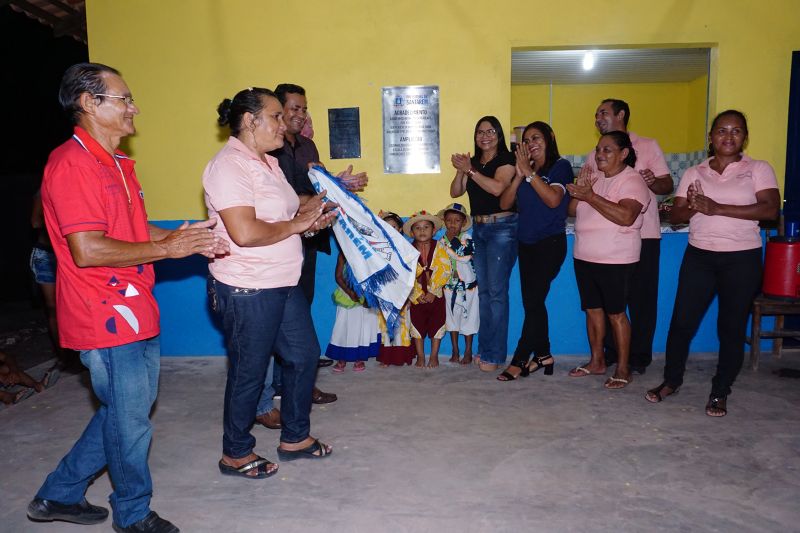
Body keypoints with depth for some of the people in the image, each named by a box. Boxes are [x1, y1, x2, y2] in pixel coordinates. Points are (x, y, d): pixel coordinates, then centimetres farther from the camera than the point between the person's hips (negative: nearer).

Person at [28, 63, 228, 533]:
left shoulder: (116, 163, 15)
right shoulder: (73, 163, -17)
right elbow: (87, 250, -25)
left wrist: (185, 237, 4)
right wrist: (168, 248, -18)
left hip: (135, 312, 10)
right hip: (107, 317, -10)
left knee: (130, 411, 20)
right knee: (130, 421, 6)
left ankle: (60, 494, 37)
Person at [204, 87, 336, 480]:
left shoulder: (267, 162, 12)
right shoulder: (229, 166, -19)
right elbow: (245, 233, -29)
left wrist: (310, 211, 4)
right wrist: (296, 224, -16)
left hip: (283, 283, 10)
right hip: (248, 290, -10)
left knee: (304, 354, 17)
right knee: (248, 373, 6)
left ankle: (295, 437, 35)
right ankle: (236, 454, 28)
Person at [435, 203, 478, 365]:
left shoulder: (467, 239, -8)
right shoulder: (441, 242, 0)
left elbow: (465, 257, -21)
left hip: (467, 284, -2)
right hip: (450, 285, 3)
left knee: (468, 317, 4)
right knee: (452, 317, 8)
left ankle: (468, 352, 15)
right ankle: (455, 352, 20)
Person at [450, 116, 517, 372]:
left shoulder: (506, 159, -5)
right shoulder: (473, 162, 14)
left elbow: (497, 187, -21)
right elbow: (455, 192, 7)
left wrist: (470, 170, -16)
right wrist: (460, 171, -9)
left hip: (502, 228, -7)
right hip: (478, 229, 7)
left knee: (497, 291, -7)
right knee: (483, 291, 10)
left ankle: (494, 354, 0)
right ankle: (484, 348, 19)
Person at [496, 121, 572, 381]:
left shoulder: (560, 166, -3)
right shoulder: (524, 169, 11)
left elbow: (553, 199, -20)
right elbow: (504, 203, 2)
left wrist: (529, 172, -17)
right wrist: (519, 175, -9)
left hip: (550, 243, -6)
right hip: (526, 243, 6)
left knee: (533, 301, -8)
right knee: (532, 302, 8)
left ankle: (519, 361, -1)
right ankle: (543, 355, 20)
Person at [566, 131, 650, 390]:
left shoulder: (632, 180, -10)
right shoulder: (593, 178, 12)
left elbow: (625, 216, -26)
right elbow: (572, 210, 11)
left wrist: (590, 196, -24)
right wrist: (579, 189, -8)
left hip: (615, 261, -7)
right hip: (584, 257, 7)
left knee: (616, 313, 0)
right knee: (592, 309, 13)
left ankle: (623, 369, 11)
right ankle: (596, 361, 26)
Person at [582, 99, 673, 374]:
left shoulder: (648, 146, 4)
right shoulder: (595, 154, 15)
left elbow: (668, 185, -1)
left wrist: (653, 182, -23)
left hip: (643, 236, -3)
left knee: (642, 297, 1)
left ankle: (639, 356, 13)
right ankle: (611, 352, 21)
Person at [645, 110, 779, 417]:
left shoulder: (759, 169, 0)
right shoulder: (694, 173, 8)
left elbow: (770, 209, -15)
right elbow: (675, 215, 4)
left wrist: (717, 208, -20)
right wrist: (693, 208, -19)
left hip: (742, 259, -2)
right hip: (699, 256, 2)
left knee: (732, 327, 6)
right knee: (681, 321, 3)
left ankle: (720, 393, 21)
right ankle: (671, 381, 22)